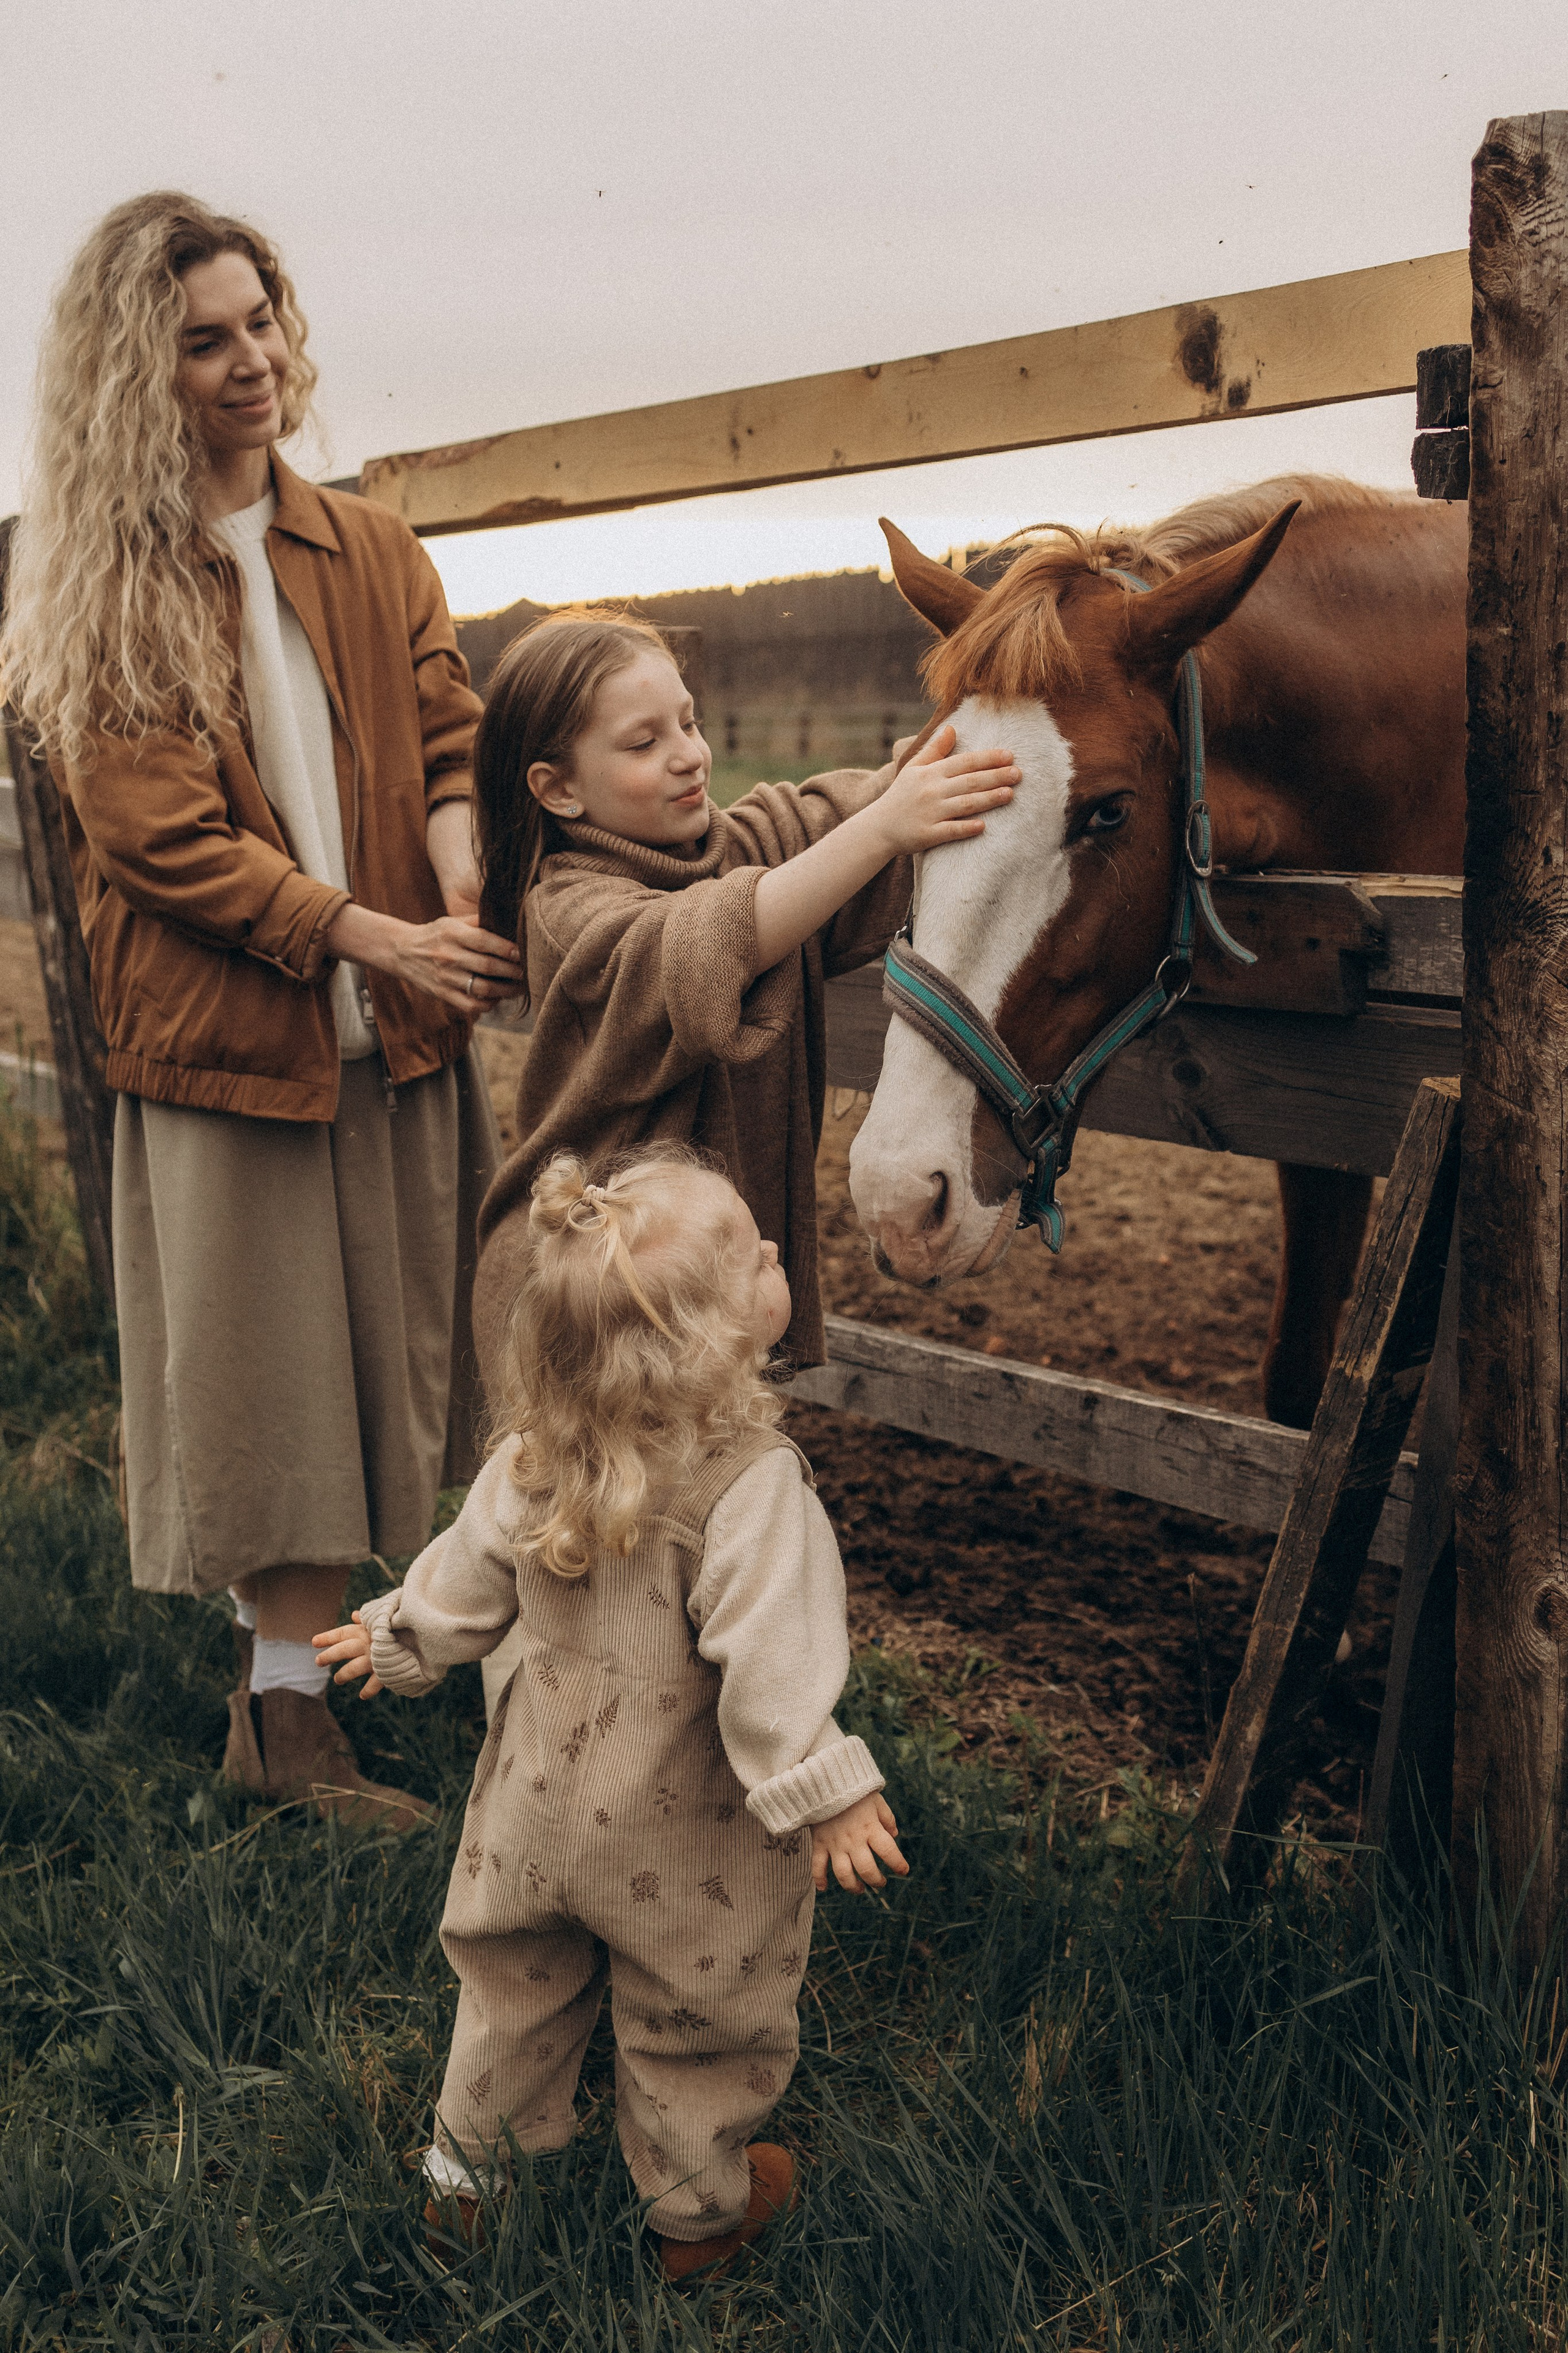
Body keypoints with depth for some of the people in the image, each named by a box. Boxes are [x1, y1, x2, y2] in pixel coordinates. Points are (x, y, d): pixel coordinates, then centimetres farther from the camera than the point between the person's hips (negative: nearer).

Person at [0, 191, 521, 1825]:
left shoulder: (372, 556, 10)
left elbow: (448, 741, 6)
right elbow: (165, 840, -12)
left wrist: (461, 879, -17)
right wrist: (373, 936, -21)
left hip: (397, 1031, 4)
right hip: (220, 1039, -4)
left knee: (388, 1354, 10)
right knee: (266, 1369, 2)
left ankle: (287, 1687, 27)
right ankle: (289, 1708, 14)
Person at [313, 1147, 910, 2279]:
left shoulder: (534, 1456, -13)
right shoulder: (753, 1484, -32)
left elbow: (468, 1580, 0)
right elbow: (768, 1655, -35)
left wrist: (400, 1641, 18)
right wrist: (821, 1792, -26)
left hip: (542, 1805, 5)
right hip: (686, 1843, -5)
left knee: (516, 1986, 27)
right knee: (696, 2027, 20)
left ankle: (467, 2171, 47)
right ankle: (698, 2210, 42)